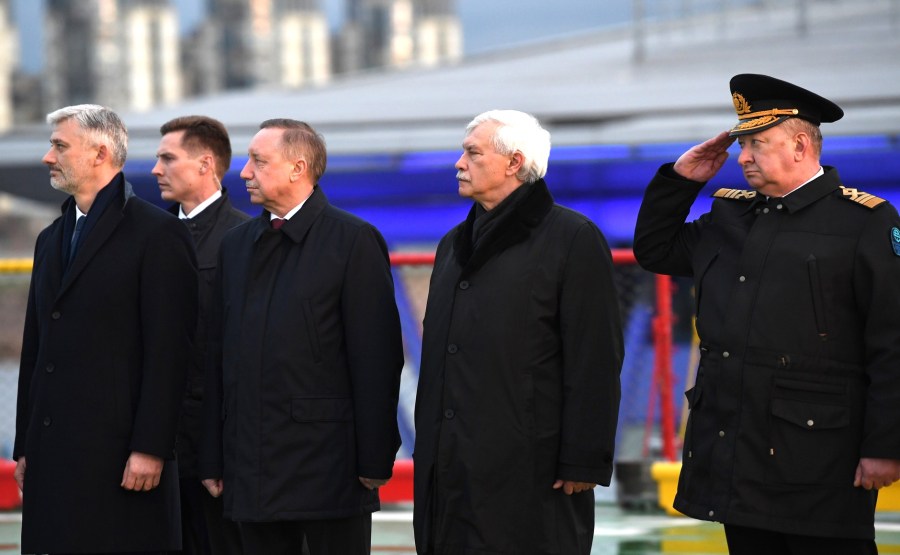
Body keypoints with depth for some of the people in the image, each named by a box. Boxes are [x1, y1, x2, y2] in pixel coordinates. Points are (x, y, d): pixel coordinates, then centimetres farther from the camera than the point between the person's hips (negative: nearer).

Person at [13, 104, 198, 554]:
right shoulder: (52, 239, 19)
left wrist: (149, 449, -17)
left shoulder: (157, 234, -5)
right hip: (55, 456, 7)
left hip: (118, 451, -7)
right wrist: (25, 447, 15)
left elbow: (167, 352, -11)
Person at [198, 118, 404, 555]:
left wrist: (375, 459, -11)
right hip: (253, 466, 5)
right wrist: (213, 456, 10)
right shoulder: (236, 245, 15)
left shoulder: (355, 241, -3)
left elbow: (377, 358, -7)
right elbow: (220, 356, 14)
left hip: (328, 462, -5)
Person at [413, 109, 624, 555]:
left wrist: (583, 462, -14)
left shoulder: (573, 239, -4)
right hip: (449, 467, 7)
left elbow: (594, 363, -9)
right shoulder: (454, 245, 20)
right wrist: (426, 447, 17)